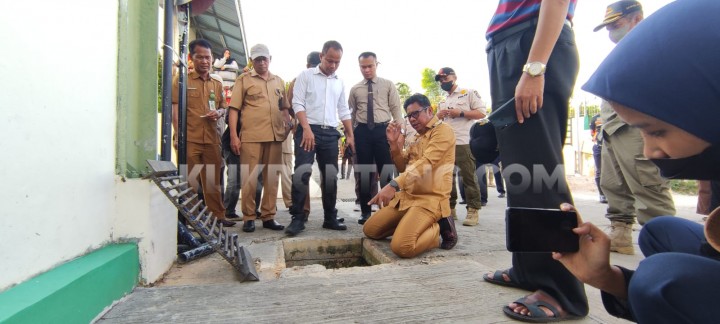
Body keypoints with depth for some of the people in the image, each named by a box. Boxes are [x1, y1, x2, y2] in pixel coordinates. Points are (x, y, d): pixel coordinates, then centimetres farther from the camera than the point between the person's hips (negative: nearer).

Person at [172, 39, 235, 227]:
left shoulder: (217, 84, 17)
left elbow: (223, 107, 24)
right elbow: (175, 109, -2)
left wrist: (219, 113, -1)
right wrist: (179, 136, -12)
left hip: (212, 139, 4)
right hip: (189, 139, -4)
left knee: (213, 180, 10)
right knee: (189, 180, 0)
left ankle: (217, 215, 18)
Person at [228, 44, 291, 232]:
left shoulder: (279, 81, 18)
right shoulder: (244, 79, 7)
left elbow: (284, 108, 22)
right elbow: (234, 109, 1)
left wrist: (289, 127, 8)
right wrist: (233, 135, -8)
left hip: (275, 136, 4)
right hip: (251, 137, -3)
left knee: (272, 178, 7)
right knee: (249, 178, 0)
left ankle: (268, 216, 17)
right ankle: (249, 217, 11)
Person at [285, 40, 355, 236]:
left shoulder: (339, 83, 17)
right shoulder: (305, 76, 4)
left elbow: (344, 111, 20)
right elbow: (298, 103, -5)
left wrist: (350, 135, 12)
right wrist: (307, 129, -16)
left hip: (331, 133, 5)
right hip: (308, 130, -4)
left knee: (330, 176, 5)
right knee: (302, 172, -14)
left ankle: (330, 218, 16)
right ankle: (297, 218, -3)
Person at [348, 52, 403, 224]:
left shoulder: (388, 85, 7)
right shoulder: (355, 89, 12)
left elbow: (396, 110, 2)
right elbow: (351, 113, 12)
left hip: (383, 130, -1)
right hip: (362, 132, 2)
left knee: (386, 171, 1)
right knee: (363, 173, 6)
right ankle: (365, 211, 17)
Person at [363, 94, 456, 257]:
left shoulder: (443, 130, -8)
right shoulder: (418, 137, 19)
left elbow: (426, 163, -23)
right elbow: (403, 168, 19)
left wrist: (393, 185, -34)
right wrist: (394, 144, 2)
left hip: (430, 199, -9)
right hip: (406, 196, 9)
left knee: (401, 246, -27)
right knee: (369, 230, 5)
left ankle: (438, 228, 0)